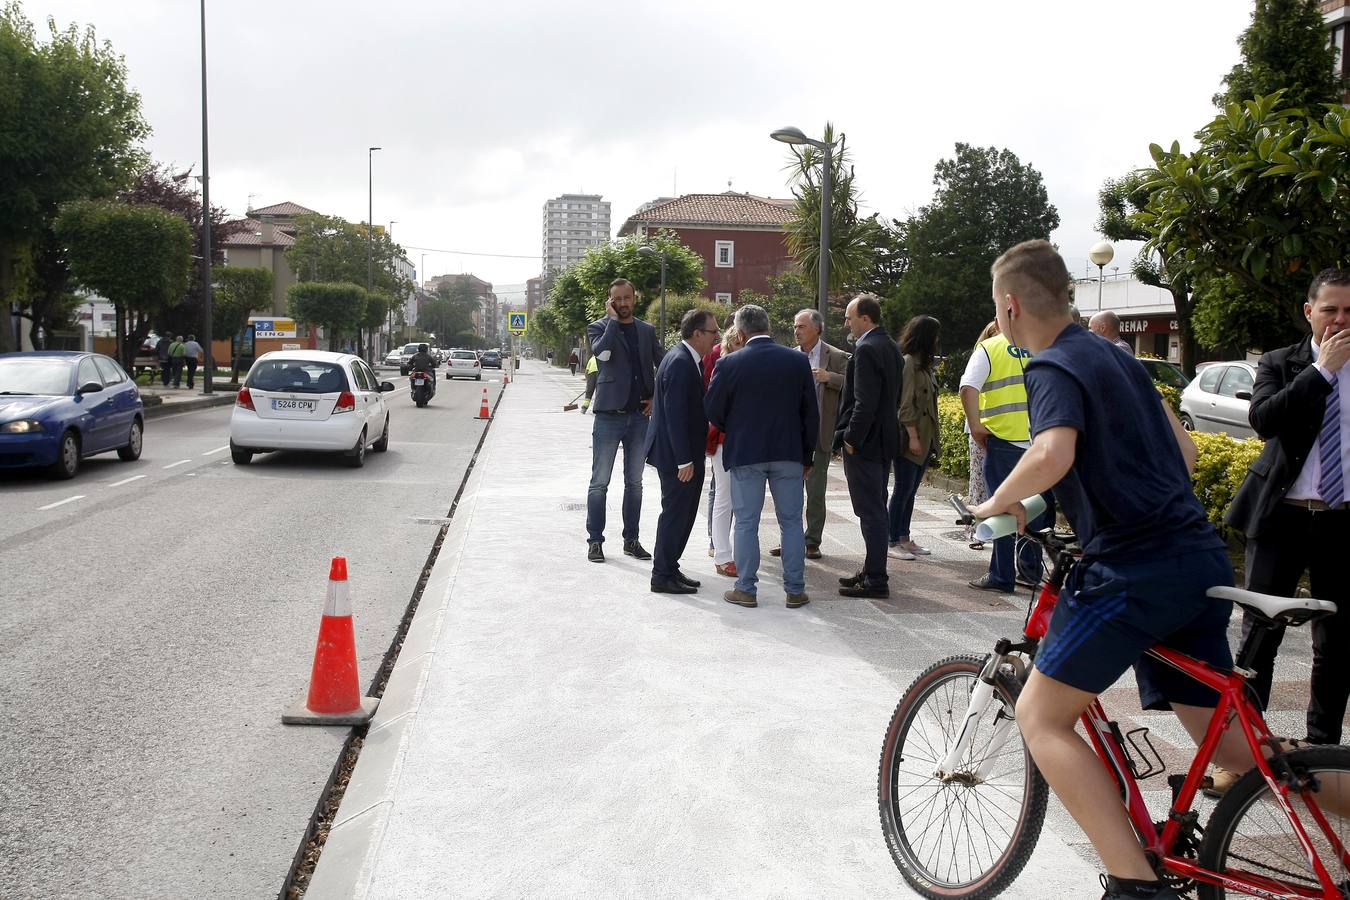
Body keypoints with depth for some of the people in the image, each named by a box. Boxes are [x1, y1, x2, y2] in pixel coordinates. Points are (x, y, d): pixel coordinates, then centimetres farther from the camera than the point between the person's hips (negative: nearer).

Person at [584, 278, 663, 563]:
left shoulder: (647, 331, 11)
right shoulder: (599, 327, 0)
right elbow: (602, 352, -22)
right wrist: (612, 319, -12)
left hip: (640, 415, 4)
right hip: (609, 414, -4)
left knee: (634, 482, 10)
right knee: (600, 482, 0)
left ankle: (631, 539, 19)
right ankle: (595, 541, 8)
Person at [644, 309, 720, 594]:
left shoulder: (688, 360, 12)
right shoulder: (680, 362, -19)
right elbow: (674, 415, -23)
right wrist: (684, 461, -23)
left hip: (685, 454, 10)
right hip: (676, 454, -10)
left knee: (683, 514, 16)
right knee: (675, 513, -2)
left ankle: (669, 569, 26)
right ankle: (663, 576, 8)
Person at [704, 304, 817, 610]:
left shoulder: (730, 364, -9)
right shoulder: (798, 361, 0)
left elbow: (713, 411, -2)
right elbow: (811, 413, 4)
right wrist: (807, 456, 13)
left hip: (745, 453, -2)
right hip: (789, 453, 2)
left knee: (746, 523, 6)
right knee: (791, 521, 10)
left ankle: (746, 590, 11)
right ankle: (795, 590, 14)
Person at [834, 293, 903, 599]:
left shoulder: (866, 349, -17)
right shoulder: (891, 347, 13)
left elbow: (865, 402, -23)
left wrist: (852, 439, -15)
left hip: (864, 442, -10)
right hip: (885, 439, 10)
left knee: (870, 512, -5)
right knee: (876, 508, 16)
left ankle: (876, 580, 0)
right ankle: (873, 571, 25)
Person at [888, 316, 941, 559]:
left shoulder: (924, 363, 16)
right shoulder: (908, 363, -12)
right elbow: (905, 404, -17)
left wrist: (930, 438, 13)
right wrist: (913, 436, -20)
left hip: (924, 438, 9)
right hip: (910, 438, -9)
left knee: (911, 491, 12)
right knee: (902, 491, -3)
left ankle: (904, 538, 19)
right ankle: (892, 542, 4)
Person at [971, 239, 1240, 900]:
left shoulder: (1053, 367, -8)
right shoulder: (1118, 360, 19)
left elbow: (1053, 455, -28)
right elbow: (1184, 454, 24)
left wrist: (1000, 501, -11)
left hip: (1135, 570, -9)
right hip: (1201, 559, 9)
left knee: (1042, 718, 1)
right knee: (1223, 737, 16)